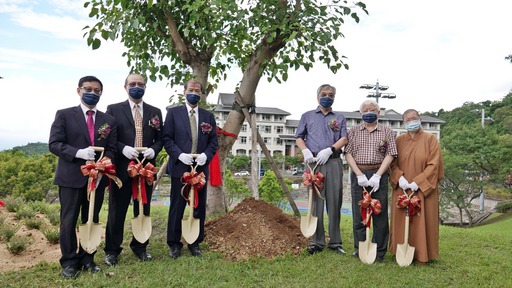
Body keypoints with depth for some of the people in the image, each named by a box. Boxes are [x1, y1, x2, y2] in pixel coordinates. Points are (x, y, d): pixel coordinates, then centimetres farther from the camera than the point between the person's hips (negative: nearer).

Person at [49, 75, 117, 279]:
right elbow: (54, 144, -6)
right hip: (71, 176, -3)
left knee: (92, 220, 11)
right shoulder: (64, 115, 2)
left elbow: (111, 149, 6)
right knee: (69, 221, 3)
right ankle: (69, 262, 16)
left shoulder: (109, 120, 10)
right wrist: (78, 153, -21)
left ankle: (87, 259, 23)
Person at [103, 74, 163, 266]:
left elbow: (160, 139, 10)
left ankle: (140, 247, 26)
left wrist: (153, 150, -10)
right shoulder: (113, 109, 2)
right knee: (117, 211, 5)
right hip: (121, 167, -2)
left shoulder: (155, 112, 10)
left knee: (143, 210, 11)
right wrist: (123, 148, -17)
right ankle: (112, 250, 19)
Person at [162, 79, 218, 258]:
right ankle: (174, 244, 16)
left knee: (199, 208, 8)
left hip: (201, 168, 3)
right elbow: (167, 138, -2)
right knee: (177, 207, 4)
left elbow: (214, 140, 8)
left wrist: (206, 155, -10)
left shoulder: (208, 116, 11)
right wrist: (179, 155, -15)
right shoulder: (173, 112, 4)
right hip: (179, 167, -3)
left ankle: (195, 243, 21)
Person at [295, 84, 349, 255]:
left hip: (333, 162, 0)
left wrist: (329, 150, -12)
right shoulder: (307, 116, 17)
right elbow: (299, 138, 15)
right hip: (314, 162, 0)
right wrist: (306, 151, -5)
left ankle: (335, 242, 8)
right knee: (315, 201, -1)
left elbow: (344, 139, 5)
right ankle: (317, 242, 6)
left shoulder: (339, 118, 17)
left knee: (334, 202, -1)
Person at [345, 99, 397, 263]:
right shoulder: (354, 131, 10)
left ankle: (380, 252, 12)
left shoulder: (387, 132, 8)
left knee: (380, 213, 2)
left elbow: (390, 154, 0)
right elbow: (348, 153, 3)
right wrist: (359, 175, -9)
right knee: (359, 213, 4)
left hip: (379, 174, -1)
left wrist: (377, 176, -12)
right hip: (358, 174, 1)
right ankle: (359, 249, 15)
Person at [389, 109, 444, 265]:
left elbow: (433, 164, -9)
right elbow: (393, 163, 5)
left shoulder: (430, 139, -1)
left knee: (422, 221, 1)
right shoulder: (399, 140, 8)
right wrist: (400, 178, -14)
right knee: (402, 221, 6)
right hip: (402, 189, 3)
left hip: (423, 190, -3)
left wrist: (417, 182, -16)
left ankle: (421, 254, 11)